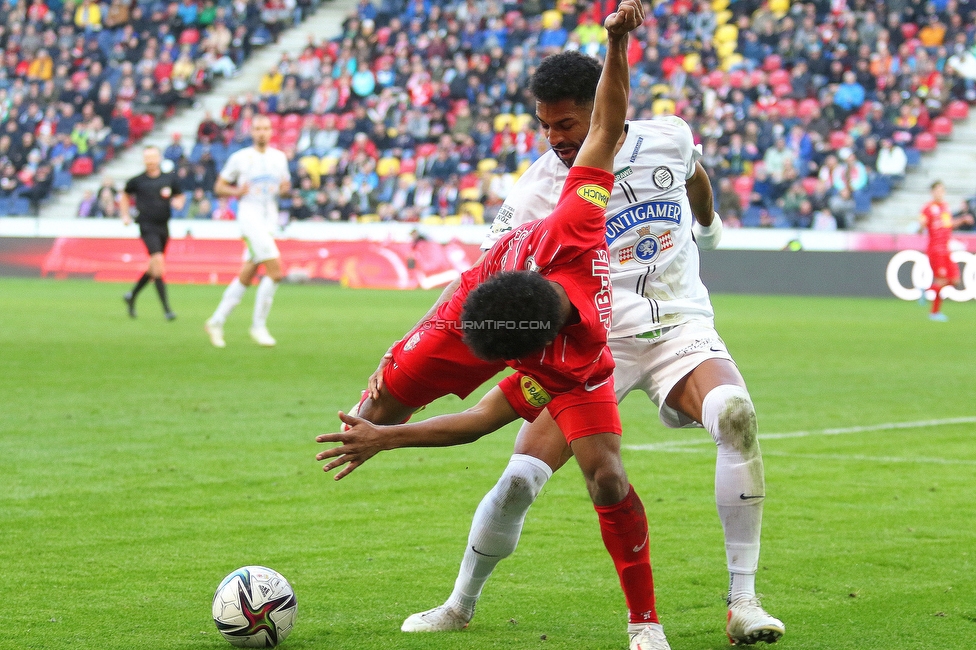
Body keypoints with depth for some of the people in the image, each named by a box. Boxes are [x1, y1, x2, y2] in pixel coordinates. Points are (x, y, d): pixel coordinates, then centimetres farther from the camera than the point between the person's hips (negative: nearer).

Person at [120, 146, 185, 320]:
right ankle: (166, 308, -19)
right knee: (158, 262, -19)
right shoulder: (137, 181, 0)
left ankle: (132, 295, 36)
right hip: (147, 227, -4)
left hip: (163, 227, 4)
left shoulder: (170, 179, 5)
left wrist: (178, 202, -6)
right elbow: (125, 195, 18)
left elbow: (180, 196, 16)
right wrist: (126, 215, 9)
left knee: (154, 268, 12)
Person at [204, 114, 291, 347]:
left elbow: (284, 184, 23)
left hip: (270, 220, 6)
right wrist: (237, 191, -13)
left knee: (246, 276, 8)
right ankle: (258, 326, -6)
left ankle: (216, 321, 20)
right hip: (250, 216, -6)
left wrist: (285, 188, 0)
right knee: (275, 271, -17)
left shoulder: (279, 158, 13)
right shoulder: (240, 158, 1)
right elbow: (219, 187, 6)